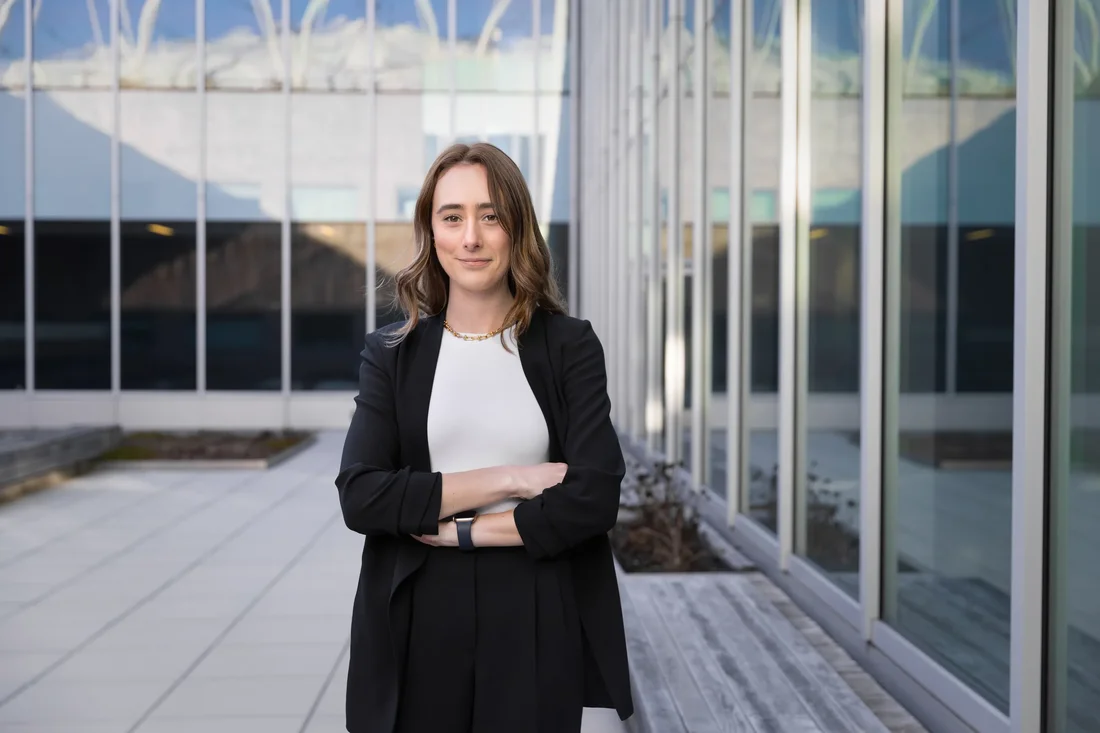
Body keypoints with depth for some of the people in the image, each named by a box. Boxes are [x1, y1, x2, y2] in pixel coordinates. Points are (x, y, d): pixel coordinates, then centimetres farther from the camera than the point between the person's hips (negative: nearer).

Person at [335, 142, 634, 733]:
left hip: (537, 624, -1)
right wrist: (506, 480, -13)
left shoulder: (569, 345, 0)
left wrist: (463, 530, -12)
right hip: (420, 623, 1)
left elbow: (595, 496, -10)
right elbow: (360, 497, -9)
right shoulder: (392, 352, 3)